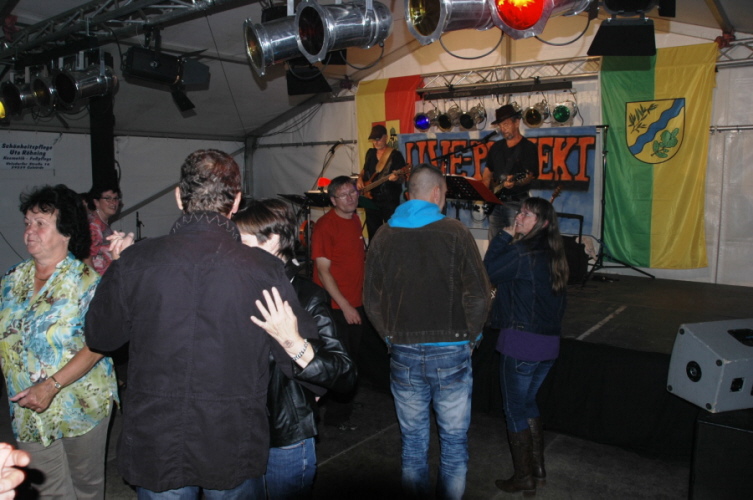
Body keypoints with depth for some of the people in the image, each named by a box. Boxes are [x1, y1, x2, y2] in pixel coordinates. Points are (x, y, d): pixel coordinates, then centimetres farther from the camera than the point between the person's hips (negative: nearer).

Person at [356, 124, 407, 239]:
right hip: (371, 199, 6)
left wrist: (396, 178, -31)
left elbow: (402, 178, -10)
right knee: (373, 234, 11)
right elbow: (364, 170, 26)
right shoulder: (370, 153, 12)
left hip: (390, 201, -6)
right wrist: (360, 179, 6)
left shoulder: (395, 155, -6)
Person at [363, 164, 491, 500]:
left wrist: (392, 337, 12)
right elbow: (479, 294, -10)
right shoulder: (454, 232, -7)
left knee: (413, 443, 16)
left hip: (404, 355, 3)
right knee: (454, 441, 13)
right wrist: (470, 336, 3)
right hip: (450, 352, -2)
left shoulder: (384, 236, 2)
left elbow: (371, 300, 3)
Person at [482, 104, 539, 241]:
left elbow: (531, 175, -14)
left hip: (516, 203, -6)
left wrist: (516, 182, -33)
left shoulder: (528, 147, -5)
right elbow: (488, 171, 22)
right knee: (493, 242, 8)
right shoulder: (496, 147, 14)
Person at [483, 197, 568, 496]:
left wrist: (505, 234, -4)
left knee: (515, 409, 7)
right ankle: (538, 467, 31)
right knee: (528, 402, 23)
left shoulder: (521, 251, -18)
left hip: (521, 342, -8)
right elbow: (559, 299, 14)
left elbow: (489, 271, -7)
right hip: (549, 342, 8)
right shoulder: (553, 254, 7)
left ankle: (524, 478, 18)